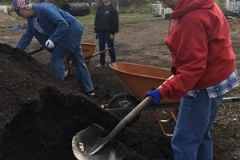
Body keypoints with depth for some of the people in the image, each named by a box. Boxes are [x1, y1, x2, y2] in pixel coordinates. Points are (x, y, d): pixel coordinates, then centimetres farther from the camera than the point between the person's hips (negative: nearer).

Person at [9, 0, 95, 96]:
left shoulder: (44, 9, -27)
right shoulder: (31, 19, 1)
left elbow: (63, 24, -31)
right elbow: (27, 36, 7)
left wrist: (52, 39, -32)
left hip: (72, 30, -10)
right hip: (71, 32, 10)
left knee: (56, 59, -9)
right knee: (78, 61, 15)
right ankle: (88, 89, 25)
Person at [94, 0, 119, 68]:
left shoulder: (113, 9, -7)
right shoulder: (100, 8, 10)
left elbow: (115, 22, -10)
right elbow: (96, 20, 15)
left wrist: (113, 32, -15)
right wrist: (96, 30, 10)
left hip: (108, 32, -5)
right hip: (100, 31, 5)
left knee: (111, 47, 2)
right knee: (101, 47, 9)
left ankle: (113, 62, 12)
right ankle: (102, 62, 18)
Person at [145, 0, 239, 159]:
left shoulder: (193, 18, -25)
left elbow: (193, 67, -28)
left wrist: (163, 91, -29)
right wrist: (178, 70, 21)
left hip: (205, 85, -10)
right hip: (216, 78, 10)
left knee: (184, 141, 0)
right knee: (201, 134, 21)